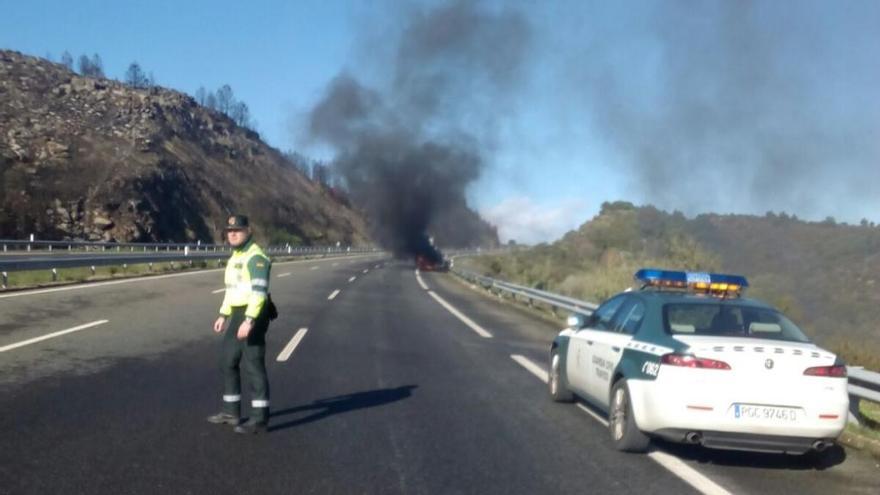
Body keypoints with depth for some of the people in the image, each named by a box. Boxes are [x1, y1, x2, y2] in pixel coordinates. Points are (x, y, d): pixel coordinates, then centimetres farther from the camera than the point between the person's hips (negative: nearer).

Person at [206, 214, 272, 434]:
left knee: (253, 364, -7)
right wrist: (224, 315, 22)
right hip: (237, 316, 10)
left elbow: (259, 292, -24)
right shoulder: (235, 257, 17)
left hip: (253, 316, -10)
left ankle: (259, 418, -2)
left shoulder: (256, 257, -15)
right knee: (228, 361, 14)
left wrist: (249, 321, -30)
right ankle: (231, 412, 25)